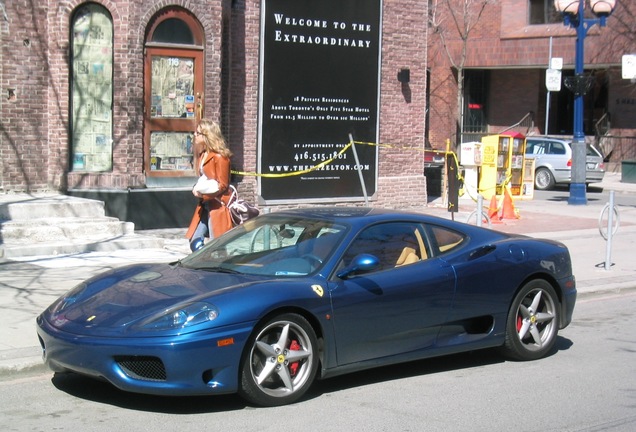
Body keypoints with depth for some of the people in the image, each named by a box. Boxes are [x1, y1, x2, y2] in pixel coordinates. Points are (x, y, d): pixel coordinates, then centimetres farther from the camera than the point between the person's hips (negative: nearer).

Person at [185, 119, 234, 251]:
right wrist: (197, 189, 1)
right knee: (195, 242, 5)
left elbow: (222, 185, -13)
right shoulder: (202, 155, 13)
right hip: (205, 205, 9)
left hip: (218, 206, -9)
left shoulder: (220, 156, -14)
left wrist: (204, 194, -17)